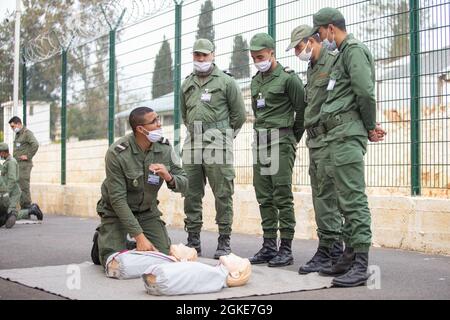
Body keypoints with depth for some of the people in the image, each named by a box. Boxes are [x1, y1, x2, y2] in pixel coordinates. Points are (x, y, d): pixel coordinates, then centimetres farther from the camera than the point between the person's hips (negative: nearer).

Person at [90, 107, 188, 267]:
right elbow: (118, 200, -24)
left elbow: (183, 185, -6)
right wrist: (139, 236, -29)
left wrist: (169, 178, -31)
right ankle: (101, 240, 18)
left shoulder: (164, 147, -12)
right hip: (116, 211, -4)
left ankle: (136, 247, 22)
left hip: (148, 210, 4)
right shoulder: (117, 153, -25)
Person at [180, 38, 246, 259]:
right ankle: (193, 240, 15)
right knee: (191, 193, 6)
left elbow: (239, 114, 5)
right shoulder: (187, 84, 16)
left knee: (223, 194, -4)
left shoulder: (226, 81, 1)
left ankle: (224, 242, 2)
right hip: (192, 143, 5)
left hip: (217, 143, -5)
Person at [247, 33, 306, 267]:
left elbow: (302, 110, -5)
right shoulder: (256, 81, 16)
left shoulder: (288, 78, -7)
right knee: (264, 197, 8)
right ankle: (269, 246, 14)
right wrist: (262, 134, 16)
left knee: (282, 197, -7)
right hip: (260, 142, 7)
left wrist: (293, 139, 4)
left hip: (281, 141, -7)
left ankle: (286, 248, -2)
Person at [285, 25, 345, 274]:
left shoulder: (334, 62, -9)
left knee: (326, 196, -9)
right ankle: (331, 251, 17)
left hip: (328, 139, -10)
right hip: (314, 140, 10)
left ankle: (330, 251, -3)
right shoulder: (312, 68, 21)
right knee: (320, 196, 11)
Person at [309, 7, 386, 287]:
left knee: (354, 199, -11)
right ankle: (350, 258, 19)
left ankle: (361, 266, -10)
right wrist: (370, 126, 9)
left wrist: (369, 126, -6)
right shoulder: (343, 54, 25)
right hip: (336, 136, 10)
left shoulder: (354, 49, -6)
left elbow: (365, 92, -17)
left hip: (347, 134, -10)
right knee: (347, 199, 12)